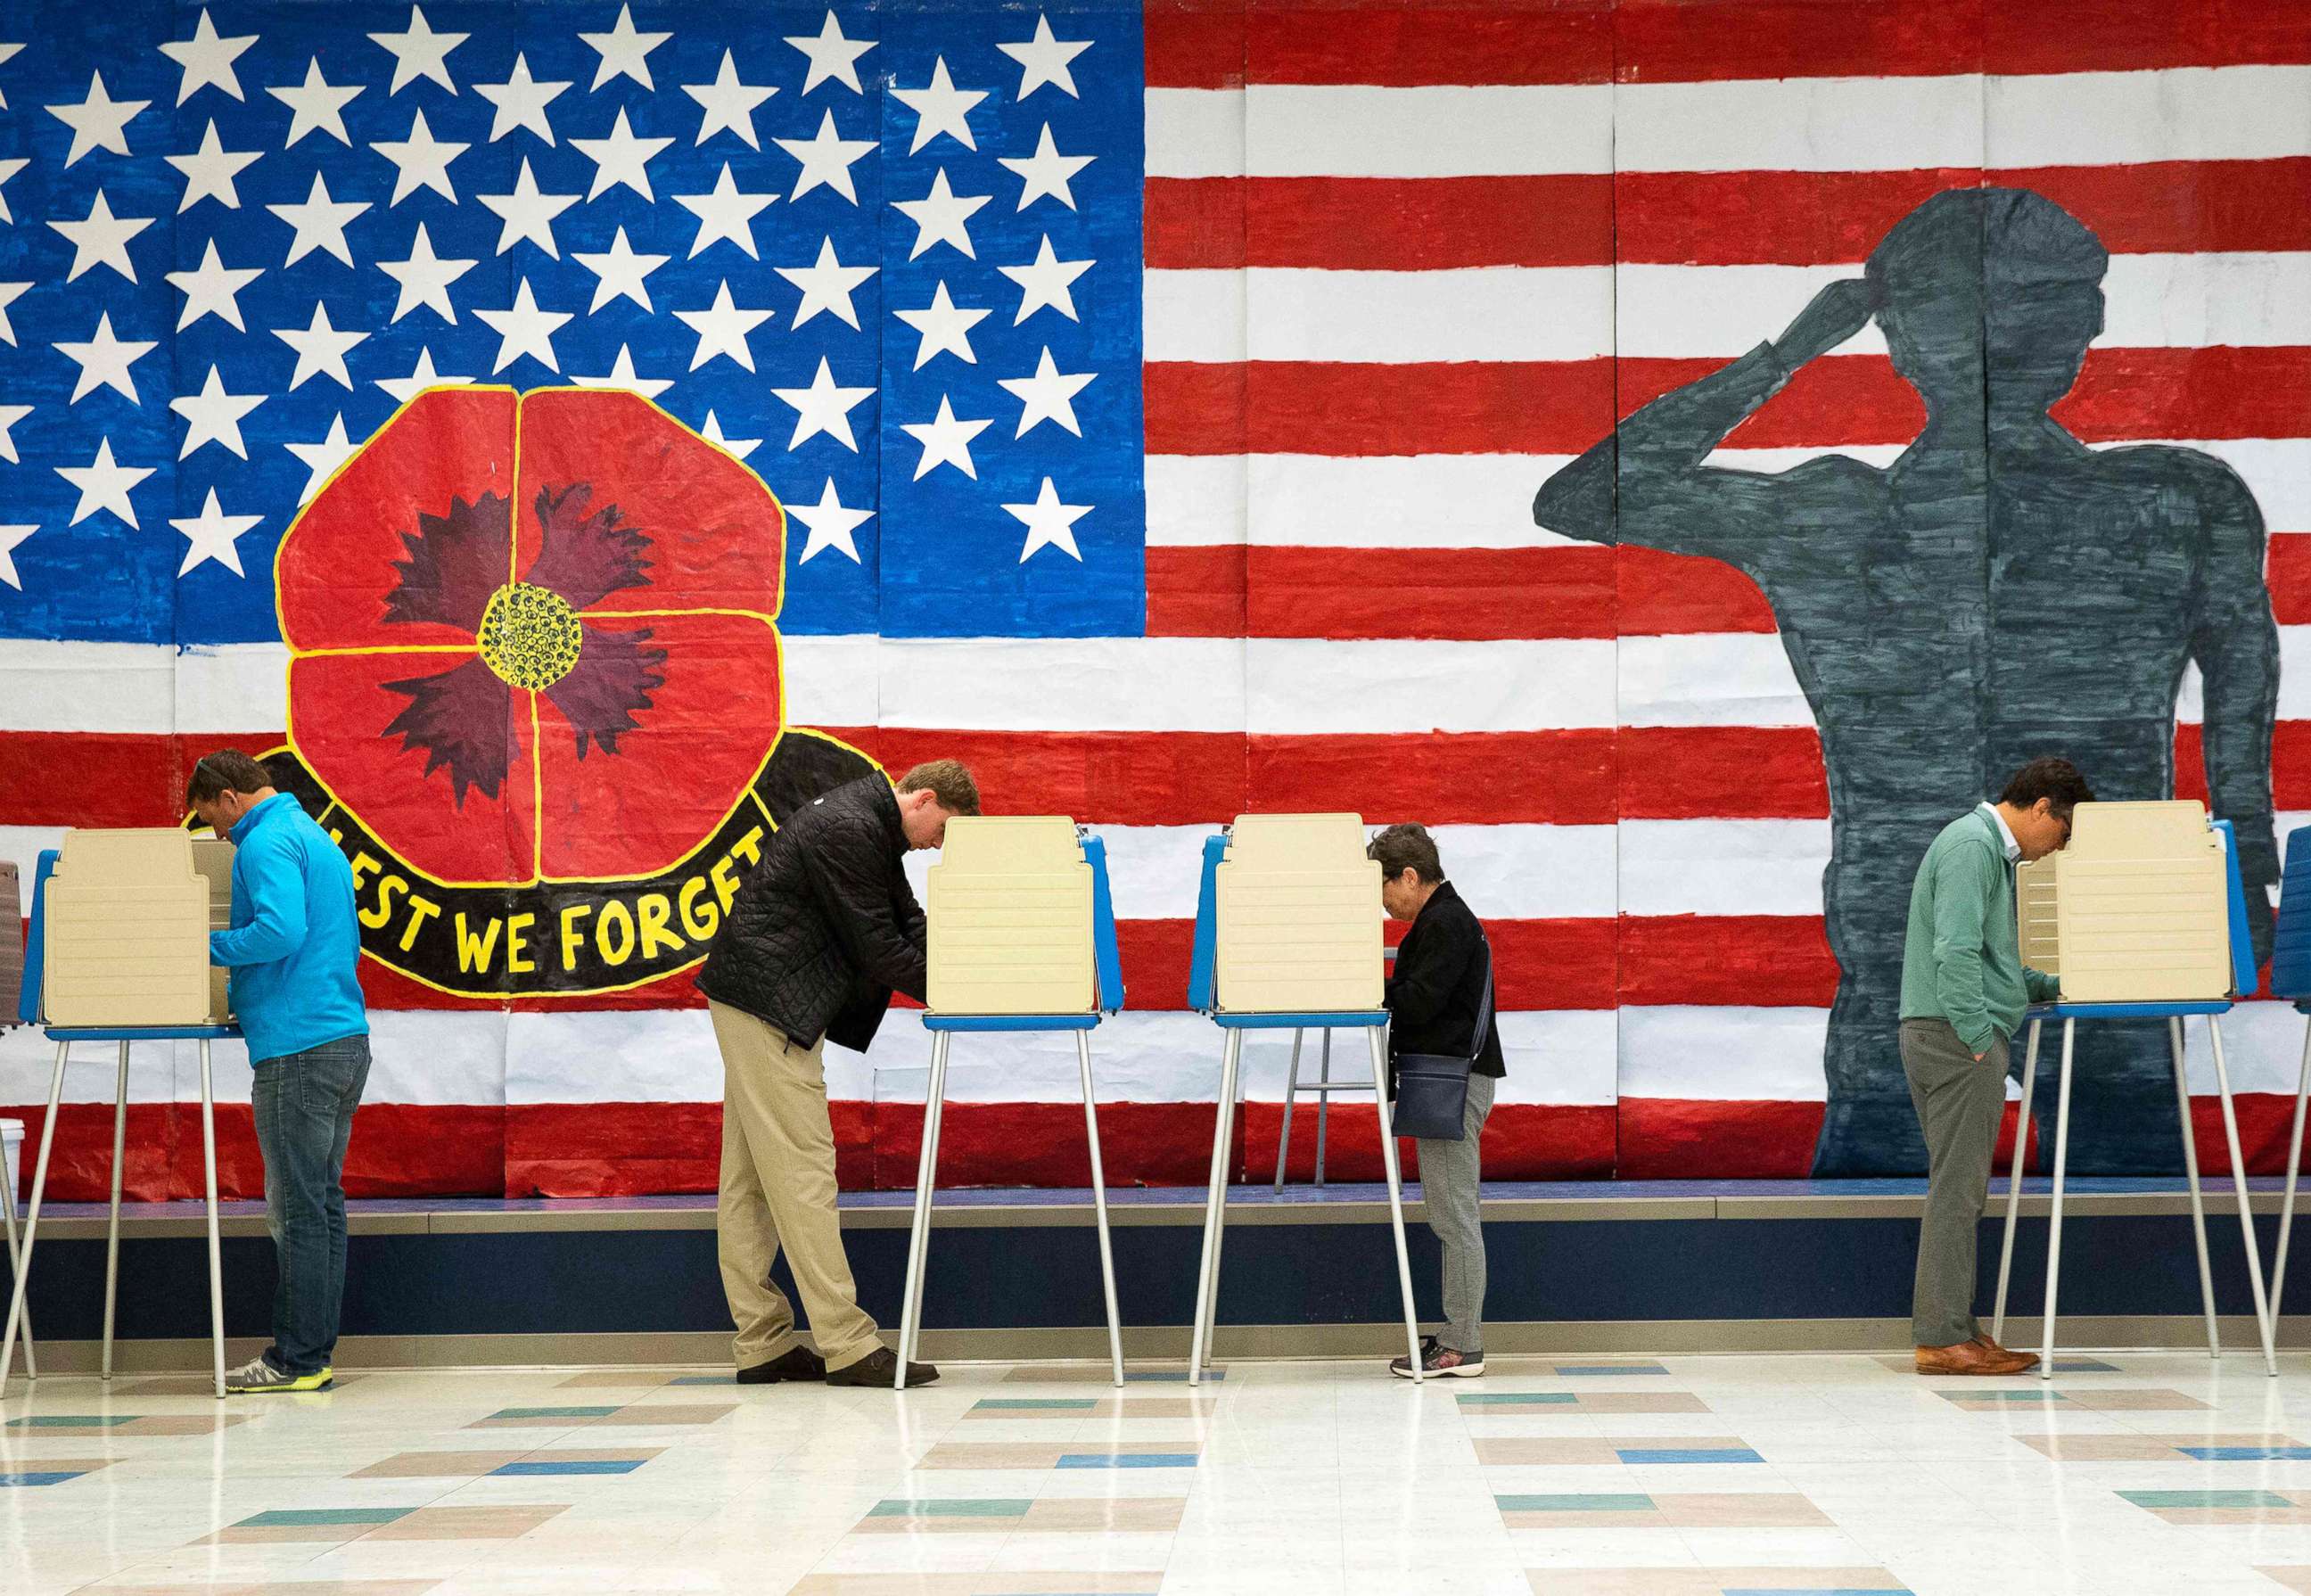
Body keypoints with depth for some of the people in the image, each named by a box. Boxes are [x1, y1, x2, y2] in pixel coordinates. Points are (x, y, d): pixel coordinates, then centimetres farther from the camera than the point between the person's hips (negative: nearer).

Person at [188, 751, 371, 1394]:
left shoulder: (266, 842, -8)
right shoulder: (319, 840, 22)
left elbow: (281, 928, -24)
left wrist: (206, 945, -9)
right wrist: (248, 997, 26)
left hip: (297, 1047, -10)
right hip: (347, 1035, 10)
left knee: (298, 1210, -6)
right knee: (323, 1204, 11)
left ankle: (298, 1359, -3)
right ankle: (315, 1352, 14)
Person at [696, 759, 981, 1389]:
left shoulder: (871, 826, 14)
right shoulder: (847, 830, -18)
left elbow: (908, 921, 16)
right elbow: (876, 945, -18)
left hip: (763, 1002, 11)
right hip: (767, 1002, -11)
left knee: (750, 1179, 9)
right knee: (802, 1167, -11)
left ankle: (762, 1345, 12)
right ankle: (847, 1346, -11)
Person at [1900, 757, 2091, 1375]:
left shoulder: (1995, 851, 22)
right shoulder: (1971, 844, -12)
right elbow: (1955, 952, -22)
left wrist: (2055, 988, 18)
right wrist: (1978, 1036, -19)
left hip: (1960, 1036, 11)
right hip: (1954, 1033, -11)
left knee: (1962, 1187, 12)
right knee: (1957, 1186, -8)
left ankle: (1955, 1328, 15)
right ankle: (1942, 1338, -7)